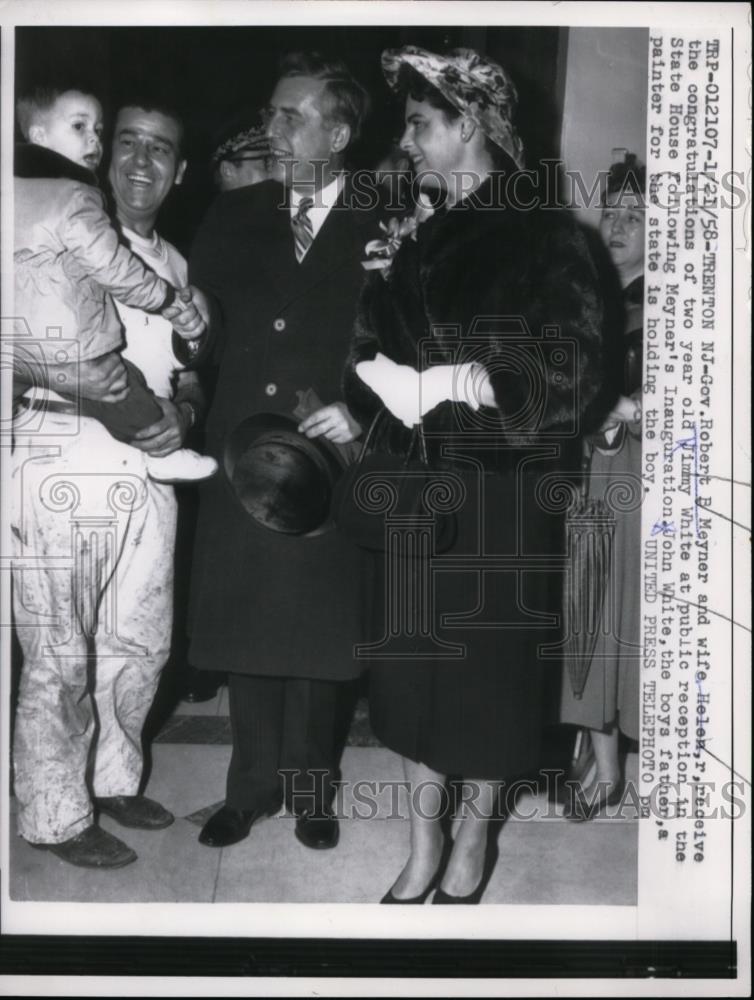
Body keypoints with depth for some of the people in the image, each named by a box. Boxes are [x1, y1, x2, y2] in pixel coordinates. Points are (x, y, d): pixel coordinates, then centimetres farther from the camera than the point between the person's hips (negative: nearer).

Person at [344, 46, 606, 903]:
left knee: (488, 671, 6)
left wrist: (454, 382, -21)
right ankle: (423, 848, 27)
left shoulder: (543, 239, -5)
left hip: (498, 500, -5)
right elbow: (372, 357, 15)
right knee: (410, 668, 9)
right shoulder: (411, 244, 11)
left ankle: (470, 850, 28)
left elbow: (573, 375, -14)